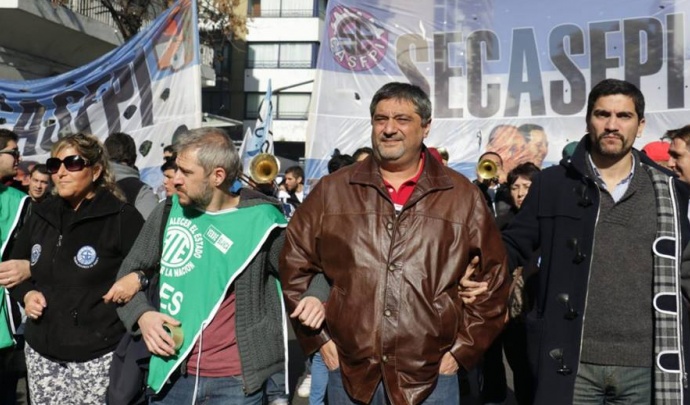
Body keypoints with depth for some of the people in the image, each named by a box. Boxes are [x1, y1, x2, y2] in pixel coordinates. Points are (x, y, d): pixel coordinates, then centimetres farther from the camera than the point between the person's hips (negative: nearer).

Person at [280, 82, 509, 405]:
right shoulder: (331, 191, 2)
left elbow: (493, 278, 6)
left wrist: (463, 348, 3)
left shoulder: (463, 197, 1)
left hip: (431, 378, 0)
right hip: (349, 373, 1)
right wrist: (319, 338, 5)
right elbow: (294, 265, 8)